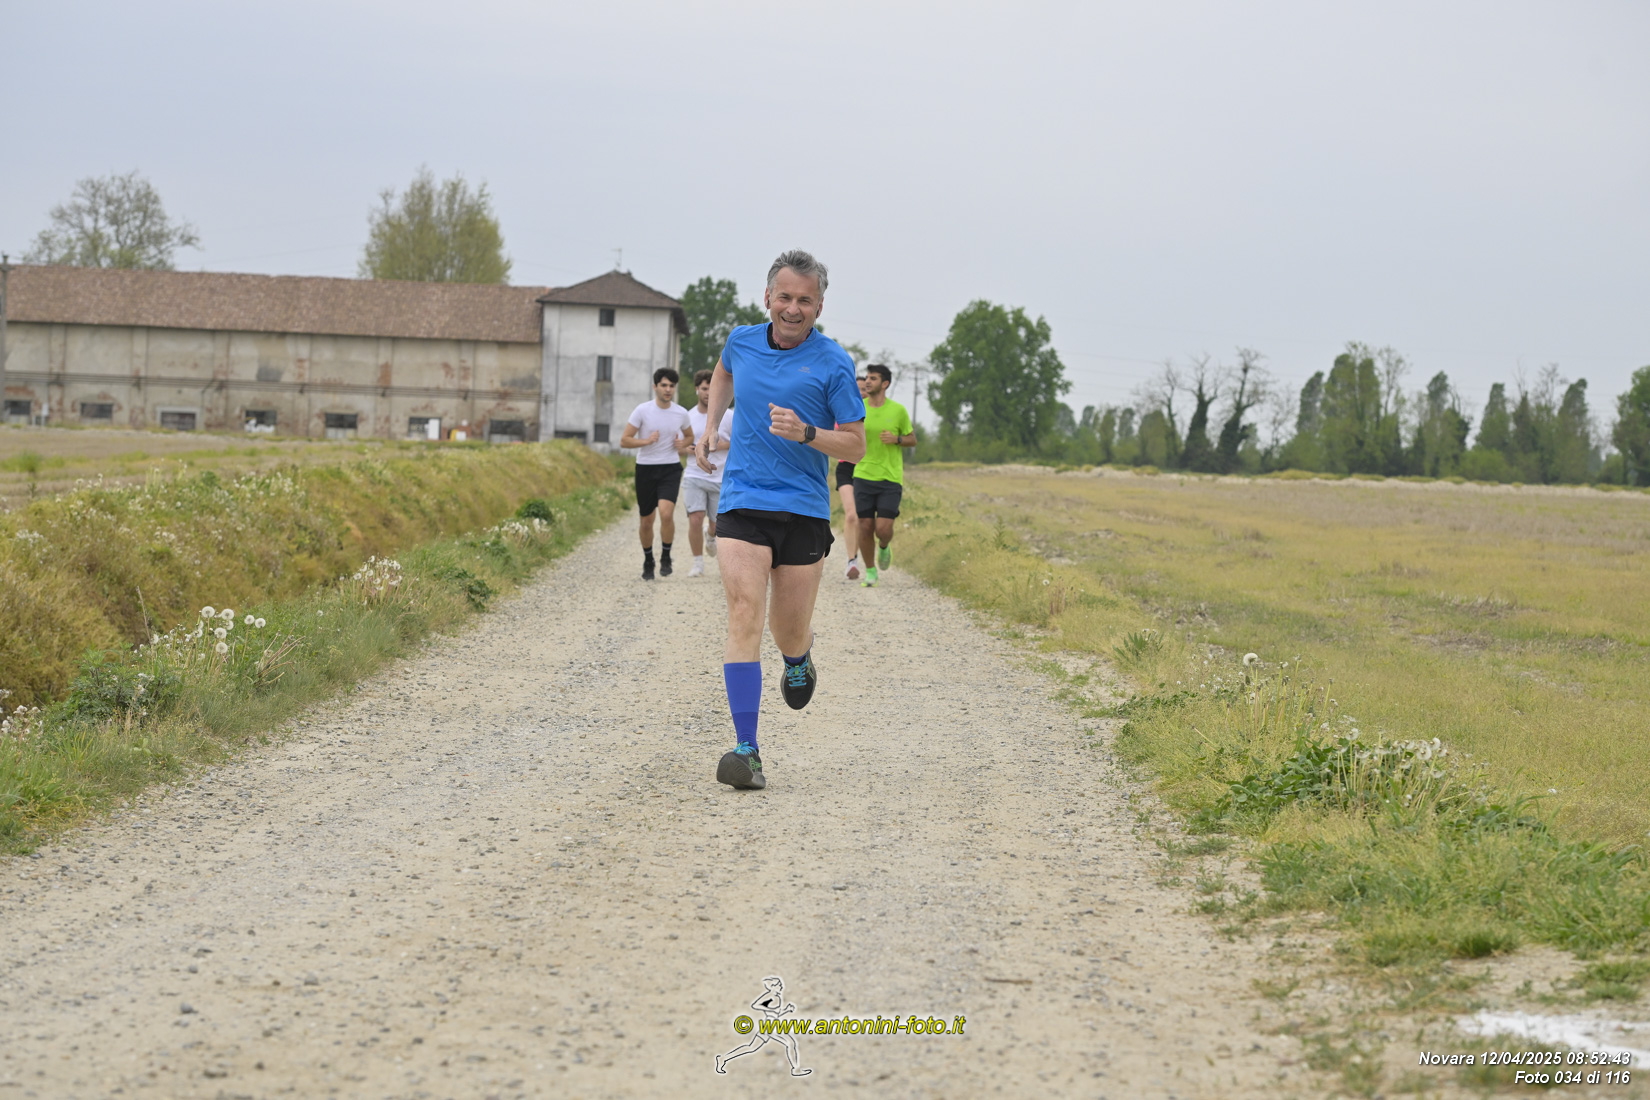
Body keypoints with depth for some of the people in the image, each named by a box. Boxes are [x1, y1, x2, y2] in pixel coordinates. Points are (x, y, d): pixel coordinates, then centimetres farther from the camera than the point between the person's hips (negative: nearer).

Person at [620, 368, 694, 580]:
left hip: (671, 469, 0)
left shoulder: (681, 413, 1)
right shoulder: (642, 410, -6)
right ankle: (648, 561, 28)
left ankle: (666, 558, -1)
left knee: (666, 513, -21)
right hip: (645, 468, 0)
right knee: (646, 521, 7)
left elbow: (690, 436, 20)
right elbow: (624, 441, -5)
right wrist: (646, 441, -20)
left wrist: (683, 444, -2)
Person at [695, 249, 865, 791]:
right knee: (744, 614, -16)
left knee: (788, 632, 5)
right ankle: (746, 750, -19)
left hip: (804, 510, -1)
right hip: (742, 503, 1)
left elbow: (855, 445, -3)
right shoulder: (742, 340, 5)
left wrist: (806, 434, -20)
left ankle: (799, 656, 45)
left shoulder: (833, 363, -5)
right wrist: (710, 427, 20)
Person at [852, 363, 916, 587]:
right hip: (863, 475, 1)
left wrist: (896, 439, -13)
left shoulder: (898, 410, -2)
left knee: (883, 528, -10)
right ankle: (870, 571, 19)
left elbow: (912, 439, 9)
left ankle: (884, 547, 26)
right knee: (865, 527, 0)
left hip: (891, 478, -1)